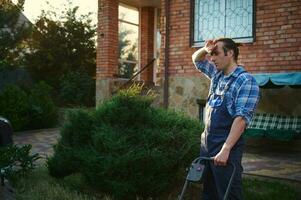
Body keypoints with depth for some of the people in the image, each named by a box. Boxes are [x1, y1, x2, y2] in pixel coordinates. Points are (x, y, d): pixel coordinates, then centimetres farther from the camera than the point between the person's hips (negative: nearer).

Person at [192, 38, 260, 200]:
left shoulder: (246, 81, -13)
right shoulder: (217, 74, 11)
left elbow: (241, 118, -21)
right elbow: (196, 59, 27)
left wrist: (225, 149, -27)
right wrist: (205, 49, 4)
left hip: (227, 146, -8)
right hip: (206, 143, 8)